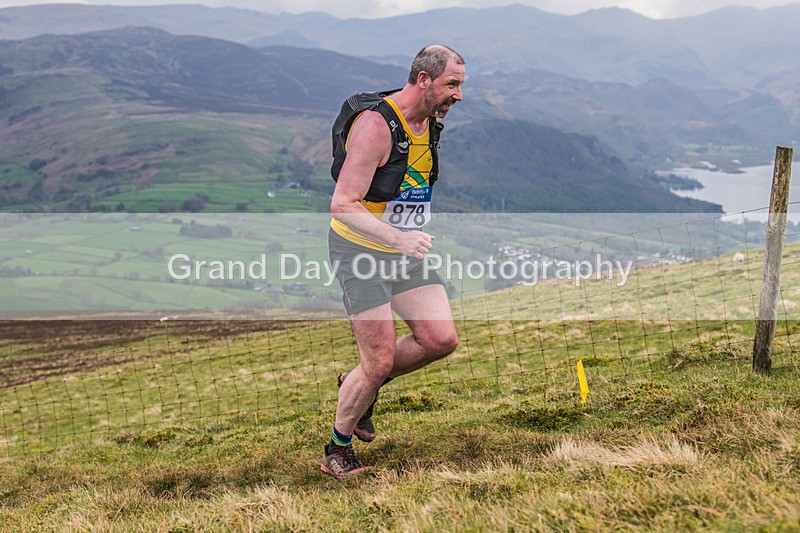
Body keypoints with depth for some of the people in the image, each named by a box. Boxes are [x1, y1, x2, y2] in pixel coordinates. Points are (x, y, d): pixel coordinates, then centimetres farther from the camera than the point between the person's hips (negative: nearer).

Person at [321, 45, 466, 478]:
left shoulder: (431, 123, 4)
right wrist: (398, 238, -39)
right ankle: (337, 450, 16)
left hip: (404, 249, 8)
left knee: (441, 340, -2)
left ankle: (362, 386, 22)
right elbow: (343, 205, -28)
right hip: (360, 249, -8)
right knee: (379, 362, -8)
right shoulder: (376, 125, -22)